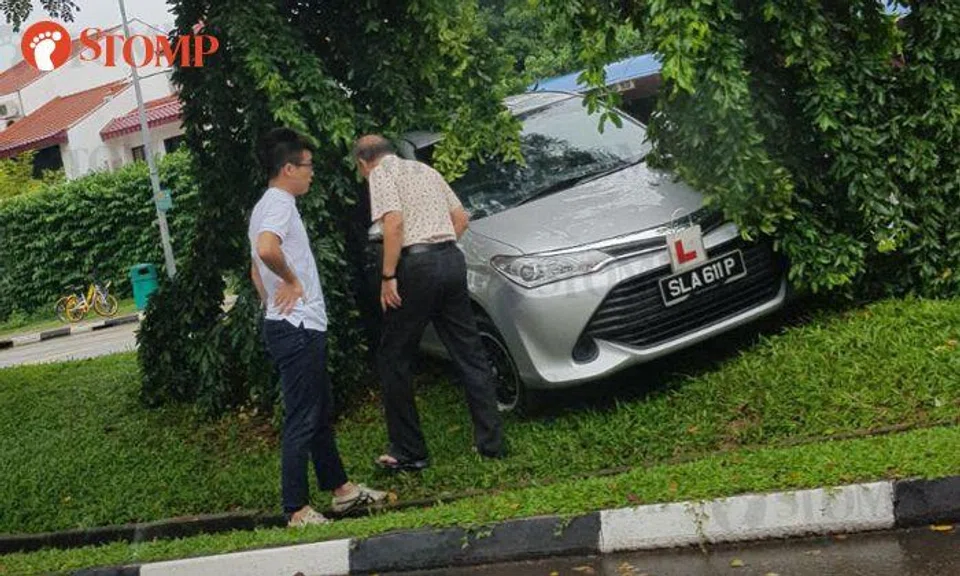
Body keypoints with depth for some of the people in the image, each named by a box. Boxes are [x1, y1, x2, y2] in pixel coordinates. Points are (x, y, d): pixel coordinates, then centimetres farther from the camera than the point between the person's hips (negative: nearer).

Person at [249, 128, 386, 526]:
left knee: (321, 414, 18)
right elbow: (266, 249, -35)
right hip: (297, 329, -11)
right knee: (302, 422, -6)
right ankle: (298, 511, -1)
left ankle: (340, 488, 29)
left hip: (302, 329, 11)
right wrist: (292, 281, -20)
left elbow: (256, 270, 26)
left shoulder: (267, 206, 18)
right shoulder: (280, 205, -14)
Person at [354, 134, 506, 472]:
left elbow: (394, 222, -15)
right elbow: (461, 218, 20)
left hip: (417, 265, -7)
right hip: (452, 258, 7)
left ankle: (409, 452, 7)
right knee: (470, 354, 9)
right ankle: (492, 442, 11)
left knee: (393, 359, 5)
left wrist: (388, 276, -13)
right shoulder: (425, 169, 23)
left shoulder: (381, 174, 0)